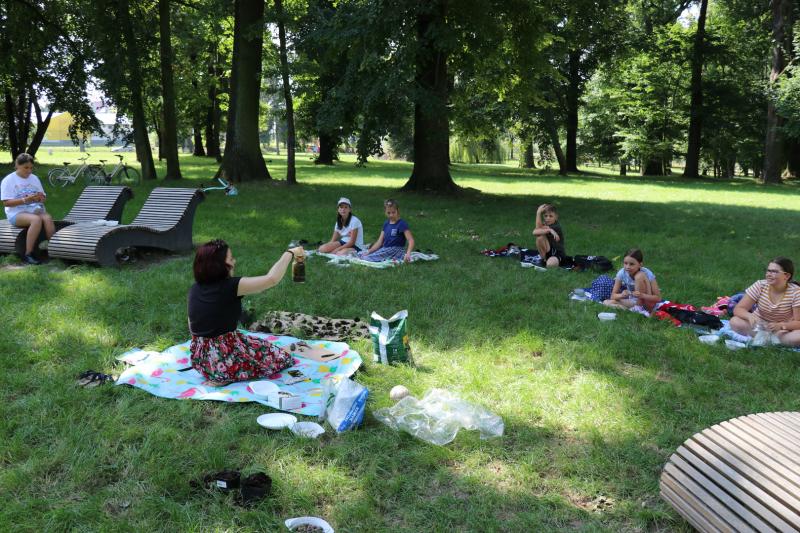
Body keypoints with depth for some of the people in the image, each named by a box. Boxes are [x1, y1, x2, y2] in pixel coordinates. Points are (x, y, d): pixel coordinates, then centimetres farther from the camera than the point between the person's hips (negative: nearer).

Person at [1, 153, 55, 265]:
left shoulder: (34, 178, 14)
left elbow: (43, 198, 18)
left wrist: (41, 198, -9)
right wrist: (26, 199, -22)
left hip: (35, 209, 4)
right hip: (17, 213, -4)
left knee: (48, 218, -31)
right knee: (36, 219, -36)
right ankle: (28, 254, -32)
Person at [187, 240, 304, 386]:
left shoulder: (195, 289, 0)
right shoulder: (230, 286, -21)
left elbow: (192, 328, 10)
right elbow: (272, 279, -22)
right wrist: (290, 253, -9)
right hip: (225, 358, -8)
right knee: (281, 357, 8)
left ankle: (218, 373, 13)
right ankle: (227, 376, -3)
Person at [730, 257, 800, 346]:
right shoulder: (760, 286, -13)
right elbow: (738, 309, -14)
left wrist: (780, 325, -37)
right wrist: (749, 316, -37)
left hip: (784, 329, -2)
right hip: (758, 325, 2)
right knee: (734, 322, -27)